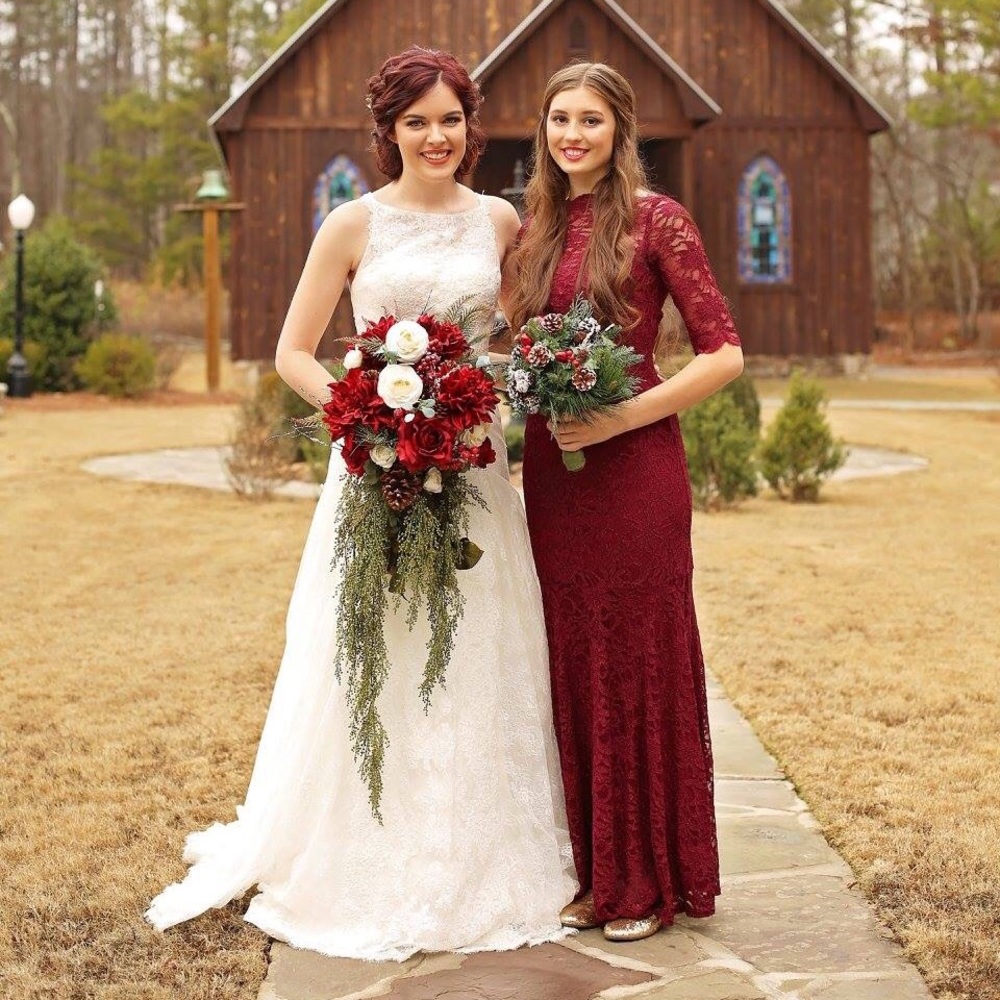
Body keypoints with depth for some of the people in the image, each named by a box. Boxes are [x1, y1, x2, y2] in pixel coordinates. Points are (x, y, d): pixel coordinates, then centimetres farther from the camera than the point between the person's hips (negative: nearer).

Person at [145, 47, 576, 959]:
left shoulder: (501, 222, 7)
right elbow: (293, 353, 1)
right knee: (372, 669, 1)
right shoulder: (354, 225, -1)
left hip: (474, 465, 2)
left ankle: (477, 869, 21)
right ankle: (371, 874, 15)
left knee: (476, 671, 7)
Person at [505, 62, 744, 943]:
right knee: (574, 666, 9)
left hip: (633, 467, -6)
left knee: (640, 663, 2)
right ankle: (596, 869, 21)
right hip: (552, 467, 6)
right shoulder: (539, 227, 12)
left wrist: (622, 417, -16)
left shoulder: (654, 219, -5)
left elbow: (724, 353, -9)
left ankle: (653, 879, 15)